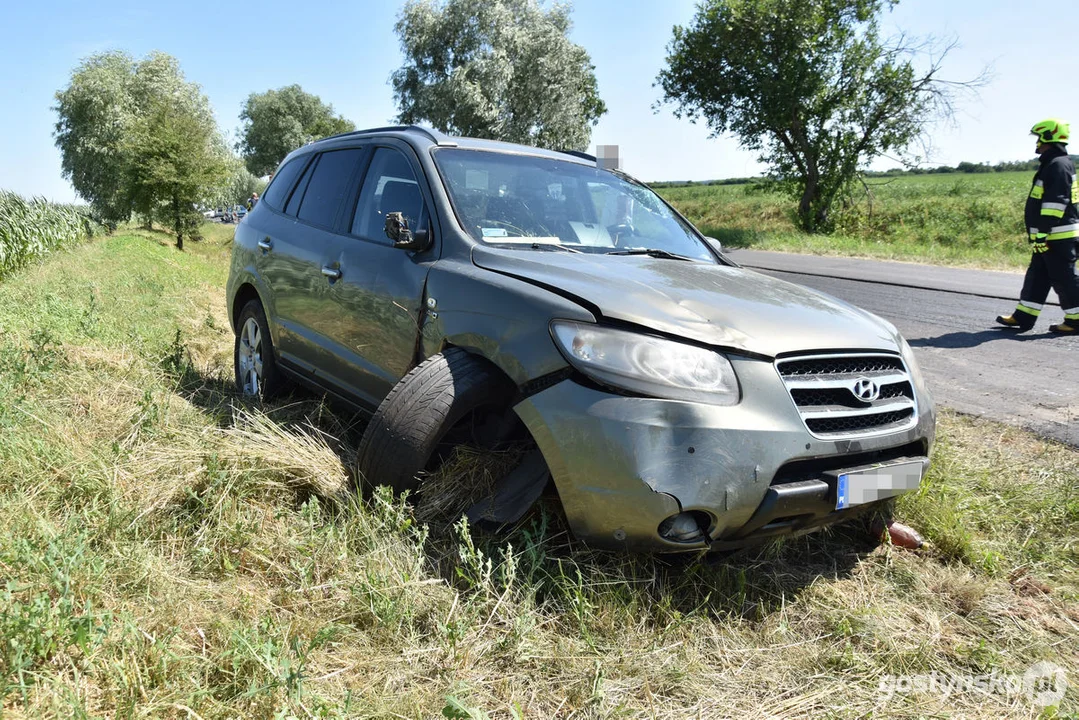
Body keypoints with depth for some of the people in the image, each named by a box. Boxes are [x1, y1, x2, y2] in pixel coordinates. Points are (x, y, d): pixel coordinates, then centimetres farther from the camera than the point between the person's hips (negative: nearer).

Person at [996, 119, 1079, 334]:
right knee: (1037, 276, 12)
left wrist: (1042, 232, -24)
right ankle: (1023, 316, 17)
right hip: (1051, 236, 11)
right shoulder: (1052, 164, 17)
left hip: (1058, 237, -11)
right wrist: (1040, 233, 25)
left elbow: (1056, 202, -23)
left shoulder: (1058, 165, -16)